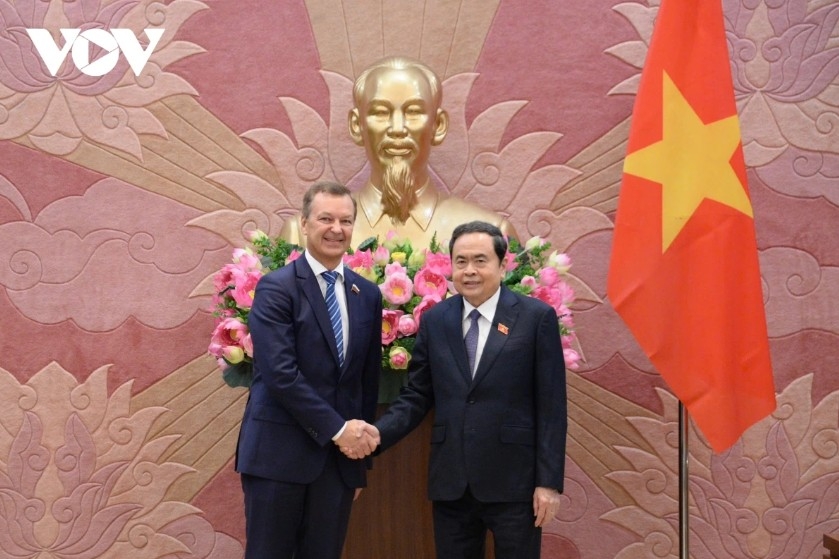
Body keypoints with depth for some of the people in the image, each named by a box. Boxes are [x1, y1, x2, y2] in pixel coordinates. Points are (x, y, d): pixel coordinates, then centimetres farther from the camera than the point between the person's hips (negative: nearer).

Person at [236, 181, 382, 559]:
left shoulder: (368, 295, 10)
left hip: (341, 455, 5)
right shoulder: (276, 288, -7)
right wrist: (337, 428, -15)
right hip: (280, 452, -5)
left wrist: (362, 447, 14)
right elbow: (280, 373, -16)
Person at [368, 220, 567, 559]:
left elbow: (551, 406, -5)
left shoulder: (536, 317, -4)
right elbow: (417, 396, 8)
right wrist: (378, 433, -10)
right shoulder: (434, 320, 7)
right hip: (450, 482, 3)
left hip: (514, 481, -3)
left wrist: (549, 481, -8)